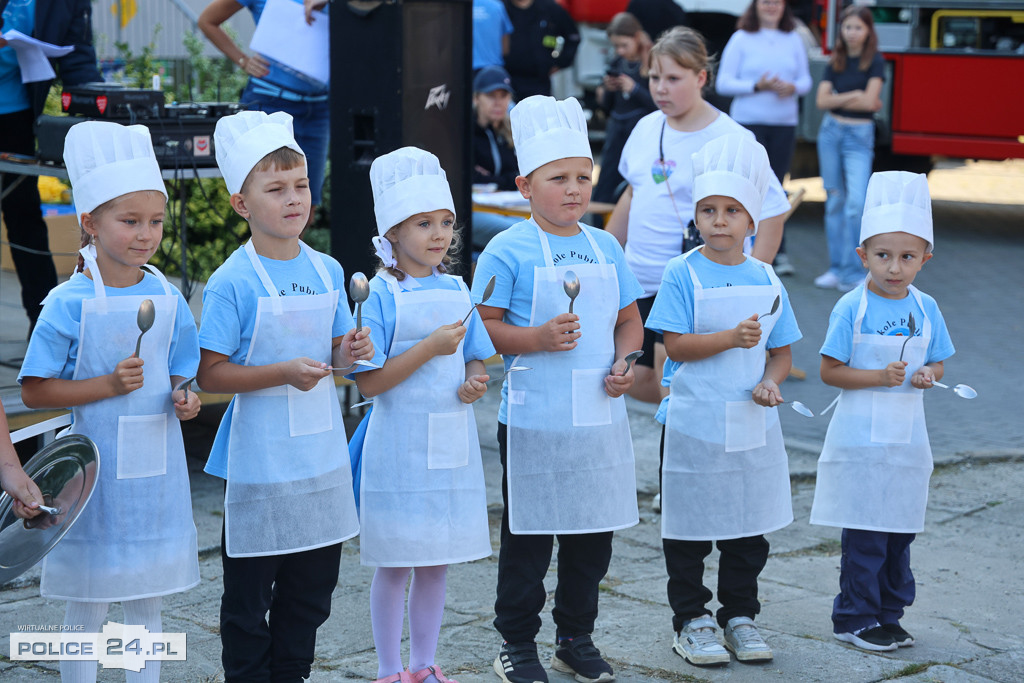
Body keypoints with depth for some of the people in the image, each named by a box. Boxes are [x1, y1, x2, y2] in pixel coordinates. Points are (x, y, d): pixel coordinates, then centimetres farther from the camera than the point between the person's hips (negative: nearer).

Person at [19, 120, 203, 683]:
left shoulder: (168, 299, 2)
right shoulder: (69, 303, -12)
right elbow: (33, 391, -11)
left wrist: (183, 399, -8)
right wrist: (108, 386, -21)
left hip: (157, 464, 4)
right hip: (96, 463, -4)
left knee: (147, 599, 15)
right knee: (86, 605, 6)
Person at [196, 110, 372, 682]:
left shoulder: (328, 271, 5)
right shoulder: (233, 282, -13)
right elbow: (211, 374, -14)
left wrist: (349, 352, -6)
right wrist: (284, 373, -23)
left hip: (322, 455, 6)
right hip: (260, 458, -6)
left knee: (313, 583, 16)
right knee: (250, 590, 4)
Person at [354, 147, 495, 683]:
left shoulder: (456, 290, 6)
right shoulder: (381, 294, -10)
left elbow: (474, 357, 15)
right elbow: (368, 381, -15)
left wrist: (475, 381, -8)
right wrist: (431, 348, -21)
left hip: (451, 444, 5)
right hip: (399, 444, -5)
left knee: (436, 563, 13)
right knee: (394, 566, 5)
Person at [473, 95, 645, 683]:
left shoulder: (606, 247, 9)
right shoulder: (509, 251, -7)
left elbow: (629, 318, 16)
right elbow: (485, 326, -8)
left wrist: (624, 362, -2)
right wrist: (538, 338, -21)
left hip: (601, 417, 5)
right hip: (534, 419, -5)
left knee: (594, 533, 13)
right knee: (528, 536, 4)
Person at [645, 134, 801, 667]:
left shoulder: (765, 279, 5)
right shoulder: (683, 274, -7)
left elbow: (782, 350, 10)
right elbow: (676, 345, -13)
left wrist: (770, 382, -10)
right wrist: (732, 338, -24)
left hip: (753, 425, 4)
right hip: (694, 423, -4)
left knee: (749, 527, 12)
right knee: (690, 528, 5)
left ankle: (740, 617, 26)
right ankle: (691, 622, 18)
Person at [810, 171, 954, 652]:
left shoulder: (925, 309, 4)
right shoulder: (851, 308, -10)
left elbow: (938, 362, 13)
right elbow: (830, 372, -10)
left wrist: (928, 374, -10)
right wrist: (881, 377, -22)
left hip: (907, 437, 5)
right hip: (861, 437, -5)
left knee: (899, 531, 12)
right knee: (864, 535, -2)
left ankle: (888, 615, 25)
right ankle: (854, 618, 11)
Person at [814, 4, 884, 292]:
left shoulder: (875, 62, -4)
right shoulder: (835, 62, 9)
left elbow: (869, 101, -13)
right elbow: (822, 100, 0)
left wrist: (837, 99, -5)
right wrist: (854, 96, -10)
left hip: (859, 136, -4)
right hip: (831, 131, 5)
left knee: (856, 203, -16)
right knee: (834, 201, 8)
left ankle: (851, 273, -13)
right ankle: (836, 267, 15)